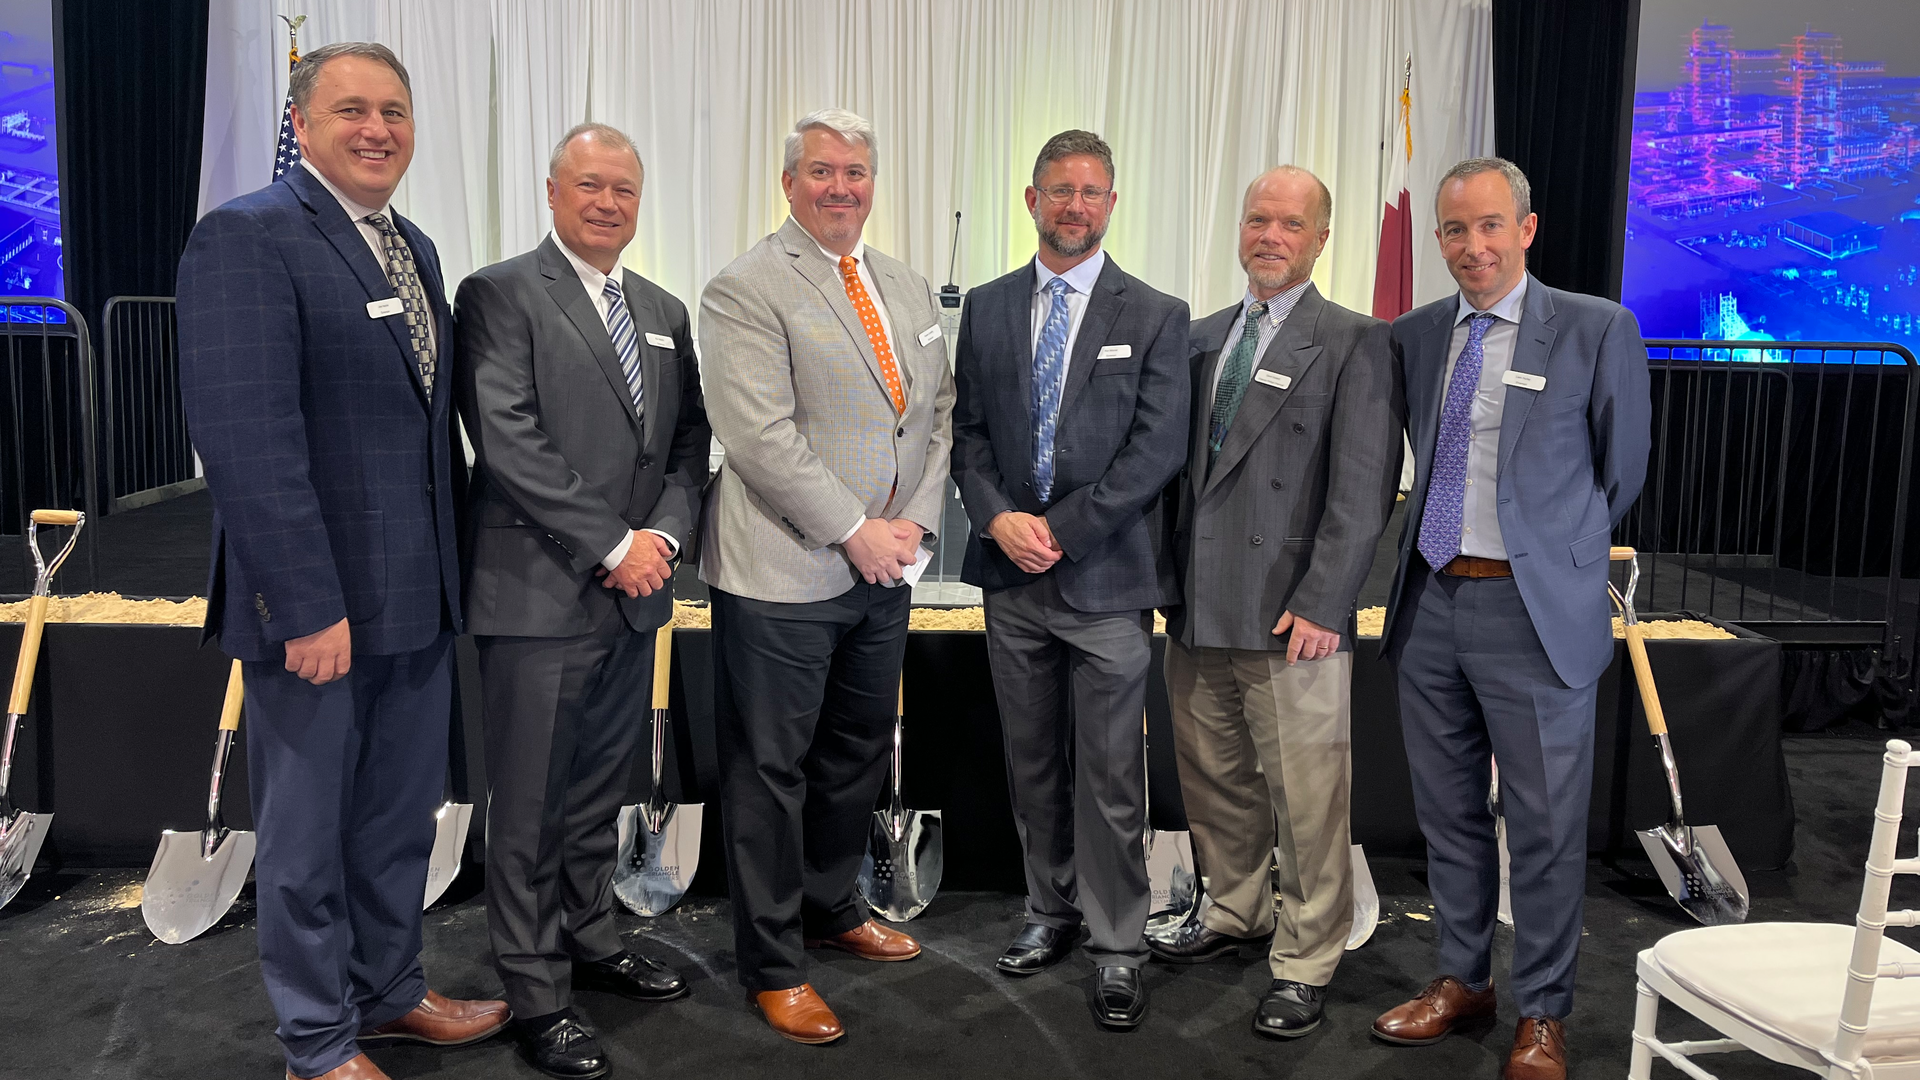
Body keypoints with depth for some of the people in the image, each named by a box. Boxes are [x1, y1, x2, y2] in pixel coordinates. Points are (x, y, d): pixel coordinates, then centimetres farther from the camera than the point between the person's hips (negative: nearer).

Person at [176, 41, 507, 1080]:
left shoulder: (415, 247, 12)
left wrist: (453, 561, 11)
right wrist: (307, 605, -24)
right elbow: (247, 436, -21)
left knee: (401, 816, 20)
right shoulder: (247, 236, -13)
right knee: (308, 832, 9)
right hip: (317, 602, -8)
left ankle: (388, 991, 38)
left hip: (418, 598, 8)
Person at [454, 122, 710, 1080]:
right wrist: (612, 547, -16)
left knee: (601, 791, 18)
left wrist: (662, 535, -5)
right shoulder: (499, 295, -6)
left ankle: (589, 939, 33)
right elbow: (509, 443, -16)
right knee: (531, 806, 3)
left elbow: (689, 440, 13)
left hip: (635, 596, 7)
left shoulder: (664, 312, 15)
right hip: (540, 596, -6)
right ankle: (537, 992, 15)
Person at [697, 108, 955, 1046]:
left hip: (883, 568, 7)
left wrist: (917, 520, -2)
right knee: (771, 769, 4)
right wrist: (855, 530, -17)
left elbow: (938, 413, 13)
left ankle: (831, 906, 39)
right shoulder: (746, 290, -9)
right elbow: (760, 436, -18)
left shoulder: (908, 290, 13)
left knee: (858, 753, 19)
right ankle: (773, 963, 17)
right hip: (784, 573, -7)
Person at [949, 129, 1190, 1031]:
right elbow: (969, 432, 9)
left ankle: (1116, 947, 12)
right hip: (1012, 579, 4)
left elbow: (1157, 449, -7)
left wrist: (1062, 532, -13)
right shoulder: (987, 308, 10)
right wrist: (998, 519, -9)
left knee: (1109, 775, 0)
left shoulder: (1155, 316, 0)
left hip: (1106, 579, -3)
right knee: (1032, 762, 14)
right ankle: (1051, 913, 29)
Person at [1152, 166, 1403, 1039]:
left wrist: (1321, 605, -16)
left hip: (1292, 621, -6)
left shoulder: (1354, 343, -4)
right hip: (1198, 608, 6)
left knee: (1306, 802, 1)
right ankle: (1237, 914, 37)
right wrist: (1169, 577, 8)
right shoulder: (1202, 338, 14)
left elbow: (1363, 489, -10)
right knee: (1214, 783, 17)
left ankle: (1304, 966, 16)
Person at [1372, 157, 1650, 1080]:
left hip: (1537, 610, -4)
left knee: (1544, 826, 5)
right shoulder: (1415, 334, 7)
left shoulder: (1598, 330, -6)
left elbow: (1621, 472, 2)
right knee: (1447, 812, 16)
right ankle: (1463, 979, 33)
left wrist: (1556, 548, 9)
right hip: (1429, 600, 5)